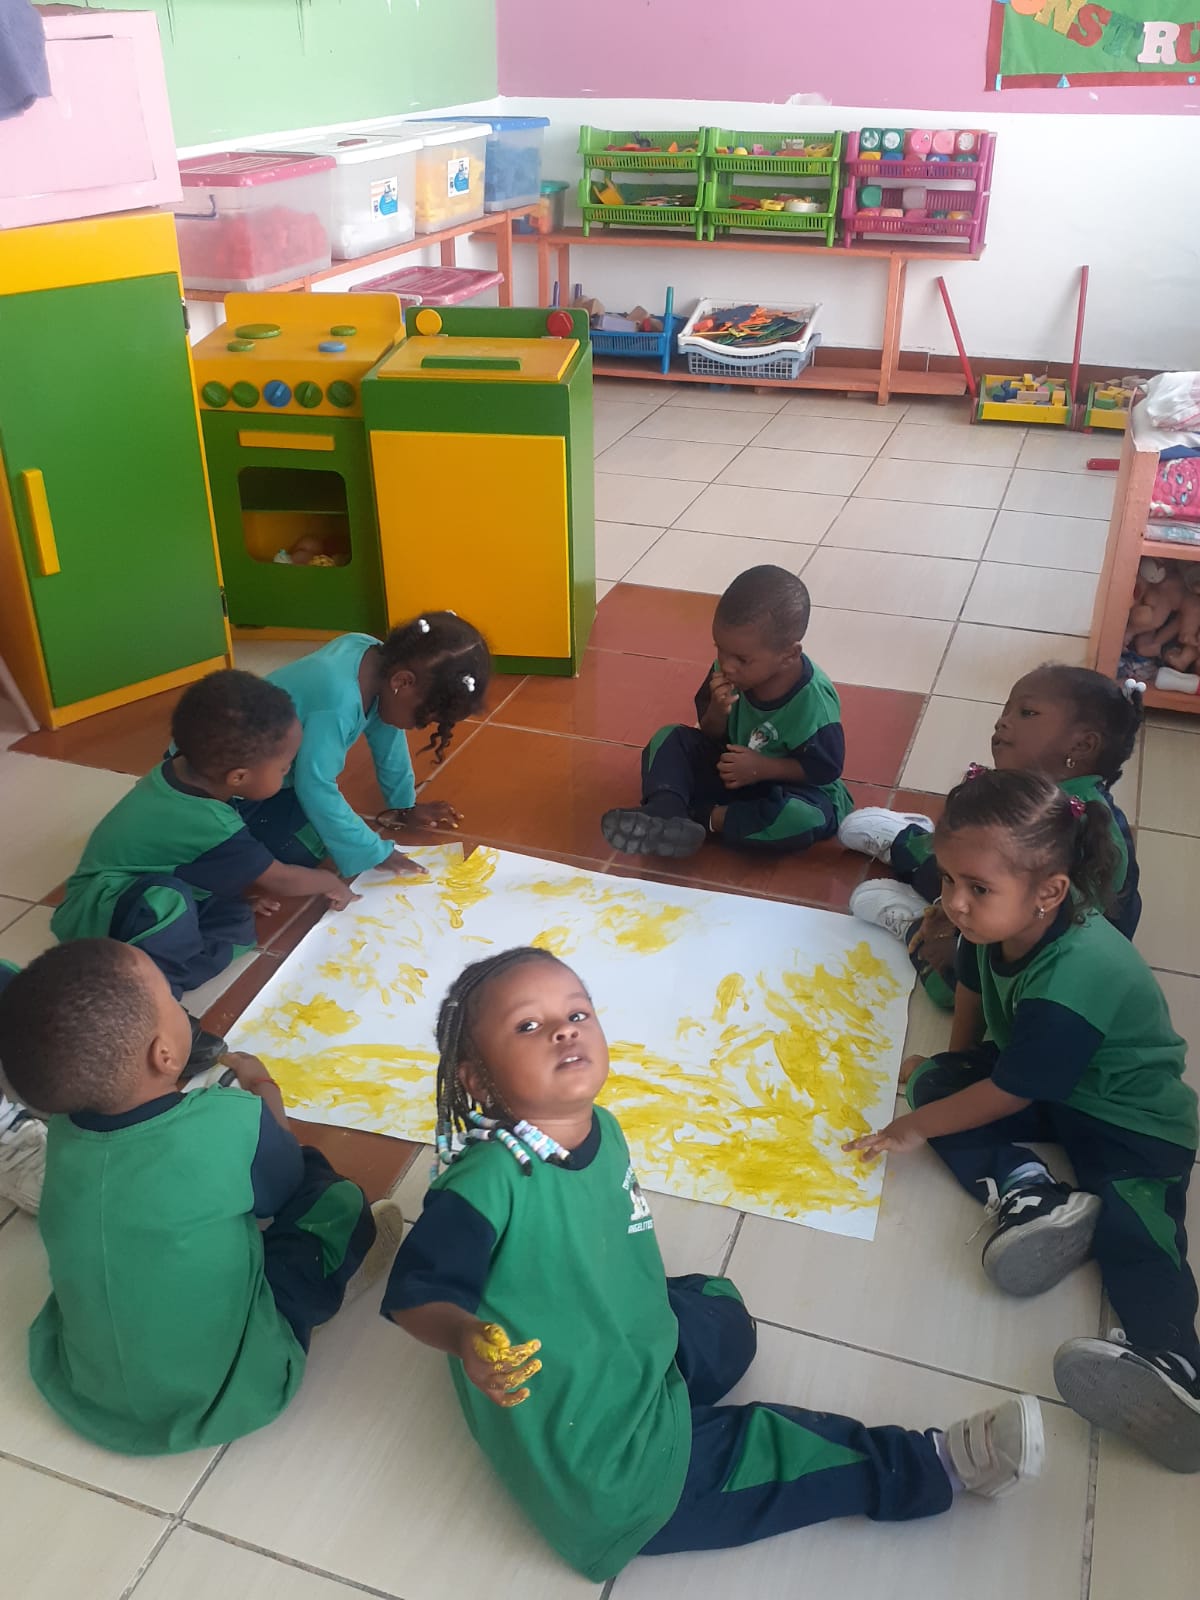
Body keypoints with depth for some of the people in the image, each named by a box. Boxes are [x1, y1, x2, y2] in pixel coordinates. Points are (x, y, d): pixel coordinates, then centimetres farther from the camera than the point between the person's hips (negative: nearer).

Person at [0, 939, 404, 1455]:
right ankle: (330, 1276, 28)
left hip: (77, 1396, 5)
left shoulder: (65, 1128, -14)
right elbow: (283, 1185, -4)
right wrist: (262, 1089, 10)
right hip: (220, 1402, -5)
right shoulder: (231, 1124, -29)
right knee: (336, 1199, 3)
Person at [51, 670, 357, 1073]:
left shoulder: (182, 768, -9)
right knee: (167, 900, -39)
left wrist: (245, 886, 7)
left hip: (133, 893, 9)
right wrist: (331, 883, 4)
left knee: (236, 923, -7)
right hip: (99, 914, -9)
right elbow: (278, 880, -14)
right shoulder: (211, 827, -31)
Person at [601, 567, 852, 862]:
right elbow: (711, 736, -2)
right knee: (668, 739, -8)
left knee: (806, 819, -38)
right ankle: (664, 810, -34)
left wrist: (763, 768, -27)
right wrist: (717, 711, -25)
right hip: (732, 767, 5)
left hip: (790, 784, -5)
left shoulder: (814, 700, -27)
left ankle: (706, 818, -24)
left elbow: (826, 768, -19)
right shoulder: (729, 671, -14)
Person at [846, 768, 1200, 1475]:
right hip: (1045, 1084, 8)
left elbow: (1009, 1094, -25)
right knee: (936, 1081, -8)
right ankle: (1030, 1193, -22)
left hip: (1134, 1120, -8)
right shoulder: (1003, 923, -15)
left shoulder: (1072, 980, -36)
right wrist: (953, 1062, 21)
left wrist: (916, 1127, -13)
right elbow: (973, 988, 10)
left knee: (1133, 1230, -26)